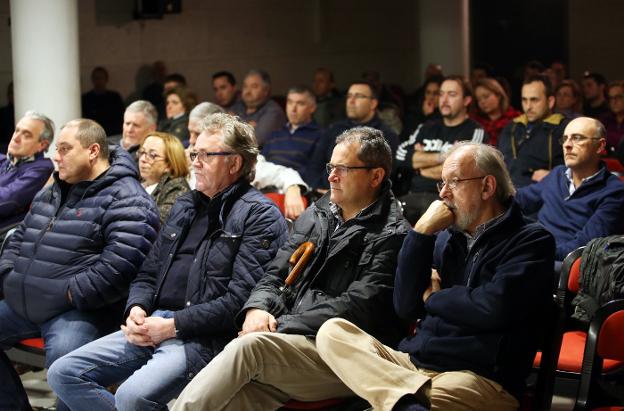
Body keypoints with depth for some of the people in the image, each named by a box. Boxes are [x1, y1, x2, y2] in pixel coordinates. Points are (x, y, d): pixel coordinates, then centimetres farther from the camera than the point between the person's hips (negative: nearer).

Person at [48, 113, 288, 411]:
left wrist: (173, 325, -15)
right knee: (63, 374, -4)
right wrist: (136, 309, 2)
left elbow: (241, 298, -15)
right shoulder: (185, 206, 21)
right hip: (154, 325, 8)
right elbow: (149, 273, 25)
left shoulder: (260, 215, -5)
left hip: (205, 337, -8)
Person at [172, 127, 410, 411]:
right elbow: (275, 276, 20)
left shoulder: (391, 236, -2)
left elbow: (357, 307, -12)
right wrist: (257, 308, -4)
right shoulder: (314, 216, 21)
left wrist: (281, 325, -15)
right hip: (291, 340, 5)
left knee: (250, 345, -32)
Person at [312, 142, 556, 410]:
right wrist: (422, 232, 2)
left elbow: (494, 306, -14)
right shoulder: (445, 237, 19)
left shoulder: (531, 241, 2)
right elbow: (406, 307, 9)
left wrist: (433, 297, 4)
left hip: (480, 378, -8)